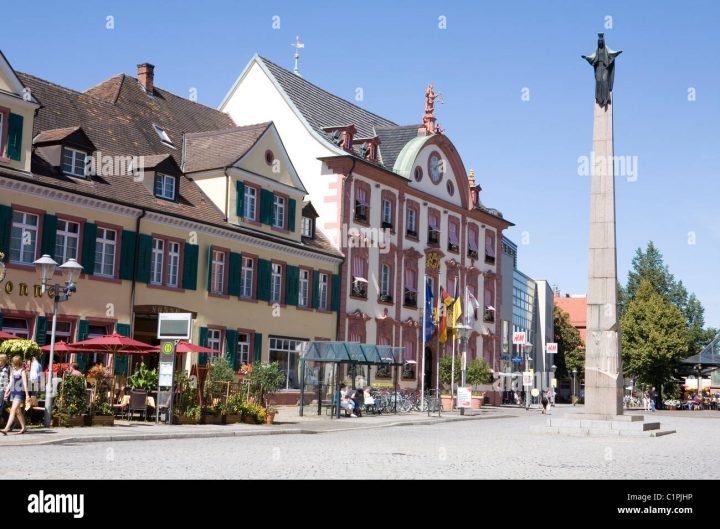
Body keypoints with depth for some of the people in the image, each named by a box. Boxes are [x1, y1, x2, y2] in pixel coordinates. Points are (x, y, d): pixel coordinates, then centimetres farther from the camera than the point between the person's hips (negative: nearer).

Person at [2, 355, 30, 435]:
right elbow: (11, 383, 19)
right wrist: (6, 392, 14)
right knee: (18, 411, 13)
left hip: (20, 393, -8)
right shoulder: (13, 371, 14)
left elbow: (25, 383, -13)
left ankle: (6, 429, -24)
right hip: (13, 392, 8)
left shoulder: (22, 371, -7)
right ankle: (23, 428, 23)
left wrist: (27, 394, -19)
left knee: (13, 410, -16)